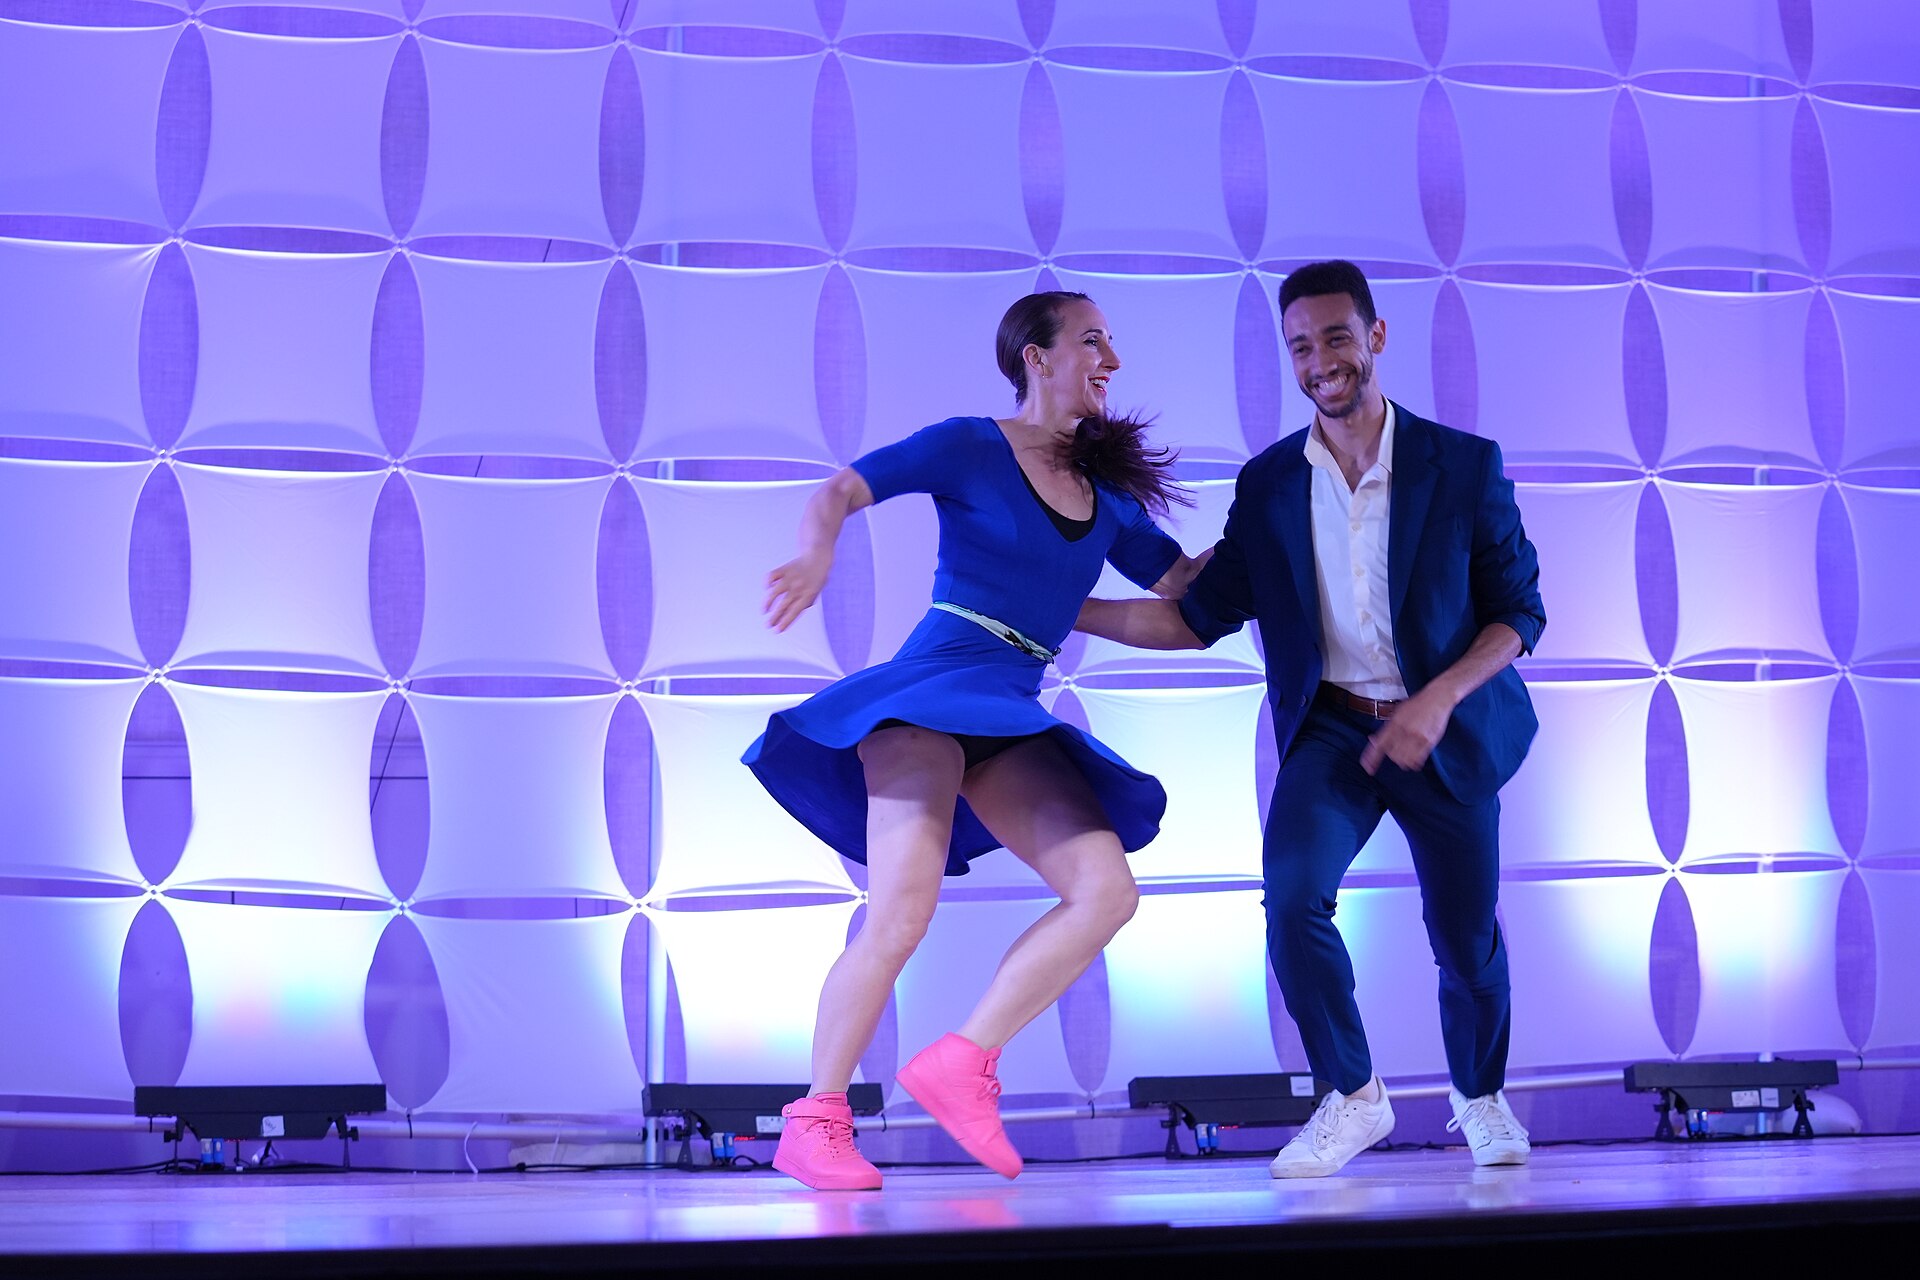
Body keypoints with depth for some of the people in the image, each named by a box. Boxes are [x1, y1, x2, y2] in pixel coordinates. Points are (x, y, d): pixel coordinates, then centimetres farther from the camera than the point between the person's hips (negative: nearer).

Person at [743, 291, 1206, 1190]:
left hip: (1011, 728, 6)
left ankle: (960, 1062, -9)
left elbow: (1186, 582, 28)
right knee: (902, 912, -21)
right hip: (928, 695, -6)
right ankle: (815, 1124, -9)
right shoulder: (969, 448, 3)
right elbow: (840, 490, -4)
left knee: (1107, 891, -14)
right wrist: (816, 554, -25)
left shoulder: (1104, 498, 19)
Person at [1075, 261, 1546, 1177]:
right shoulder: (1268, 485, -1)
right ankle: (1353, 1097, 1)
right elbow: (1198, 618, 4)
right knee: (1292, 896, -22)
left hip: (1443, 730, -1)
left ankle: (1481, 1097, 36)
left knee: (1466, 941, 4)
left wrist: (1436, 700, -21)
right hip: (1330, 730, 1)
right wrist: (1059, 609, -4)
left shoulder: (1464, 465, -8)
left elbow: (1518, 611, -6)